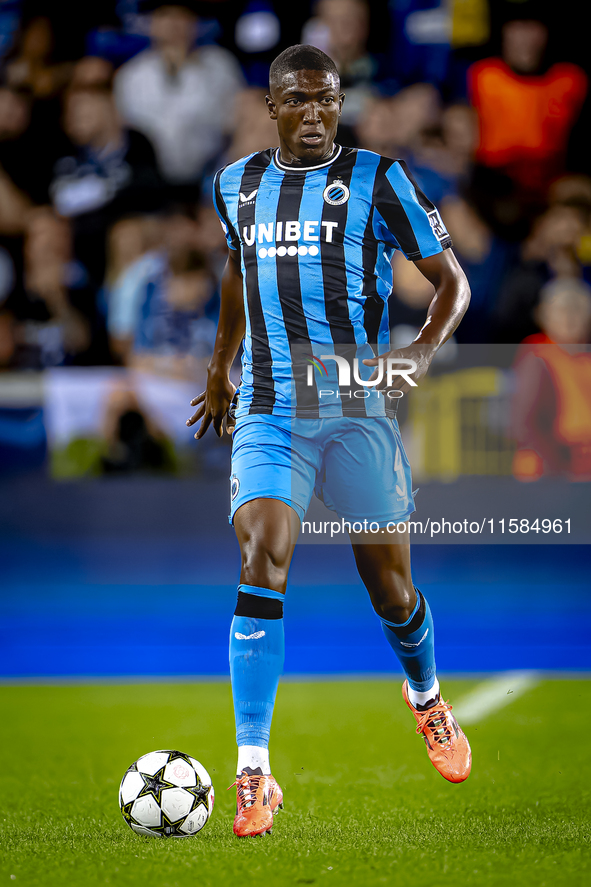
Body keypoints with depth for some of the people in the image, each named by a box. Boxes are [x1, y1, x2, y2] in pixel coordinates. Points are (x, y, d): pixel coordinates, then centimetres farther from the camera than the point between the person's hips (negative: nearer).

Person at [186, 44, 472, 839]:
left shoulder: (376, 178, -1)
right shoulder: (237, 185, 10)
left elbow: (450, 279, 3)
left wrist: (425, 349, -15)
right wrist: (219, 370, 34)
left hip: (359, 412, -1)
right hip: (267, 416, 1)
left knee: (390, 587, 8)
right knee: (262, 565, -19)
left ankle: (427, 698, 43)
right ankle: (254, 776, -20)